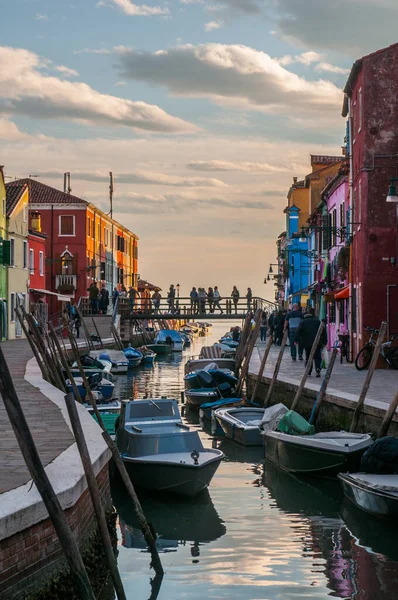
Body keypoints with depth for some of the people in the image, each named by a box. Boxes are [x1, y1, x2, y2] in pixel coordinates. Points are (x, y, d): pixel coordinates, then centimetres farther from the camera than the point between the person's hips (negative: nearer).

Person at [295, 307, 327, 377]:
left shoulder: (303, 322, 6)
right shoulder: (318, 321, 5)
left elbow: (298, 331, -4)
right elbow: (324, 331, 2)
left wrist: (296, 340, -5)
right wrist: (324, 342, 4)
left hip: (307, 342, 1)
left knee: (308, 357, 11)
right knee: (317, 357, 3)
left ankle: (308, 372, 10)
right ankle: (318, 369, -17)